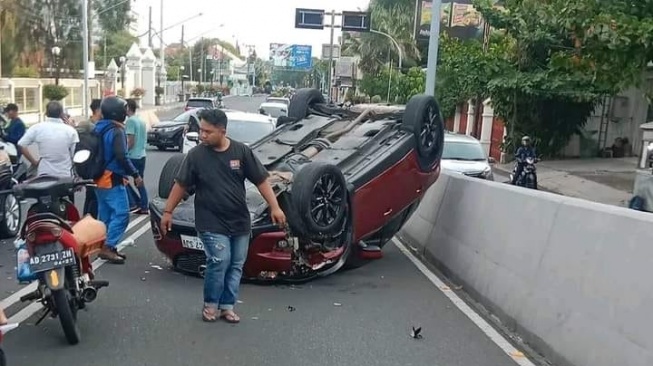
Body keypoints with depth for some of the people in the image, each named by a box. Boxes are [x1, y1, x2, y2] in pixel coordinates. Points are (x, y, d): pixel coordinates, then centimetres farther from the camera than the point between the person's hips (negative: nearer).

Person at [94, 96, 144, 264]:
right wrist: (135, 174, -17)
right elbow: (121, 157, -24)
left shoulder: (99, 129, 13)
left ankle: (106, 247, 17)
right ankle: (108, 247, -11)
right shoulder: (117, 131, -16)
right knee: (121, 213, -8)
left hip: (99, 178, 10)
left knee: (106, 214, 13)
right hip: (112, 179, -10)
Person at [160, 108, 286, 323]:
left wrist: (274, 207, -6)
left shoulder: (241, 151, -4)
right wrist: (168, 211, 4)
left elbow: (261, 181, -1)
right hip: (211, 223, -3)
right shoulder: (196, 155, -6)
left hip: (240, 222, 3)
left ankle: (227, 306, 22)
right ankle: (210, 304, 9)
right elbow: (181, 185, 2)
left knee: (236, 266, 8)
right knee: (220, 261, -13)